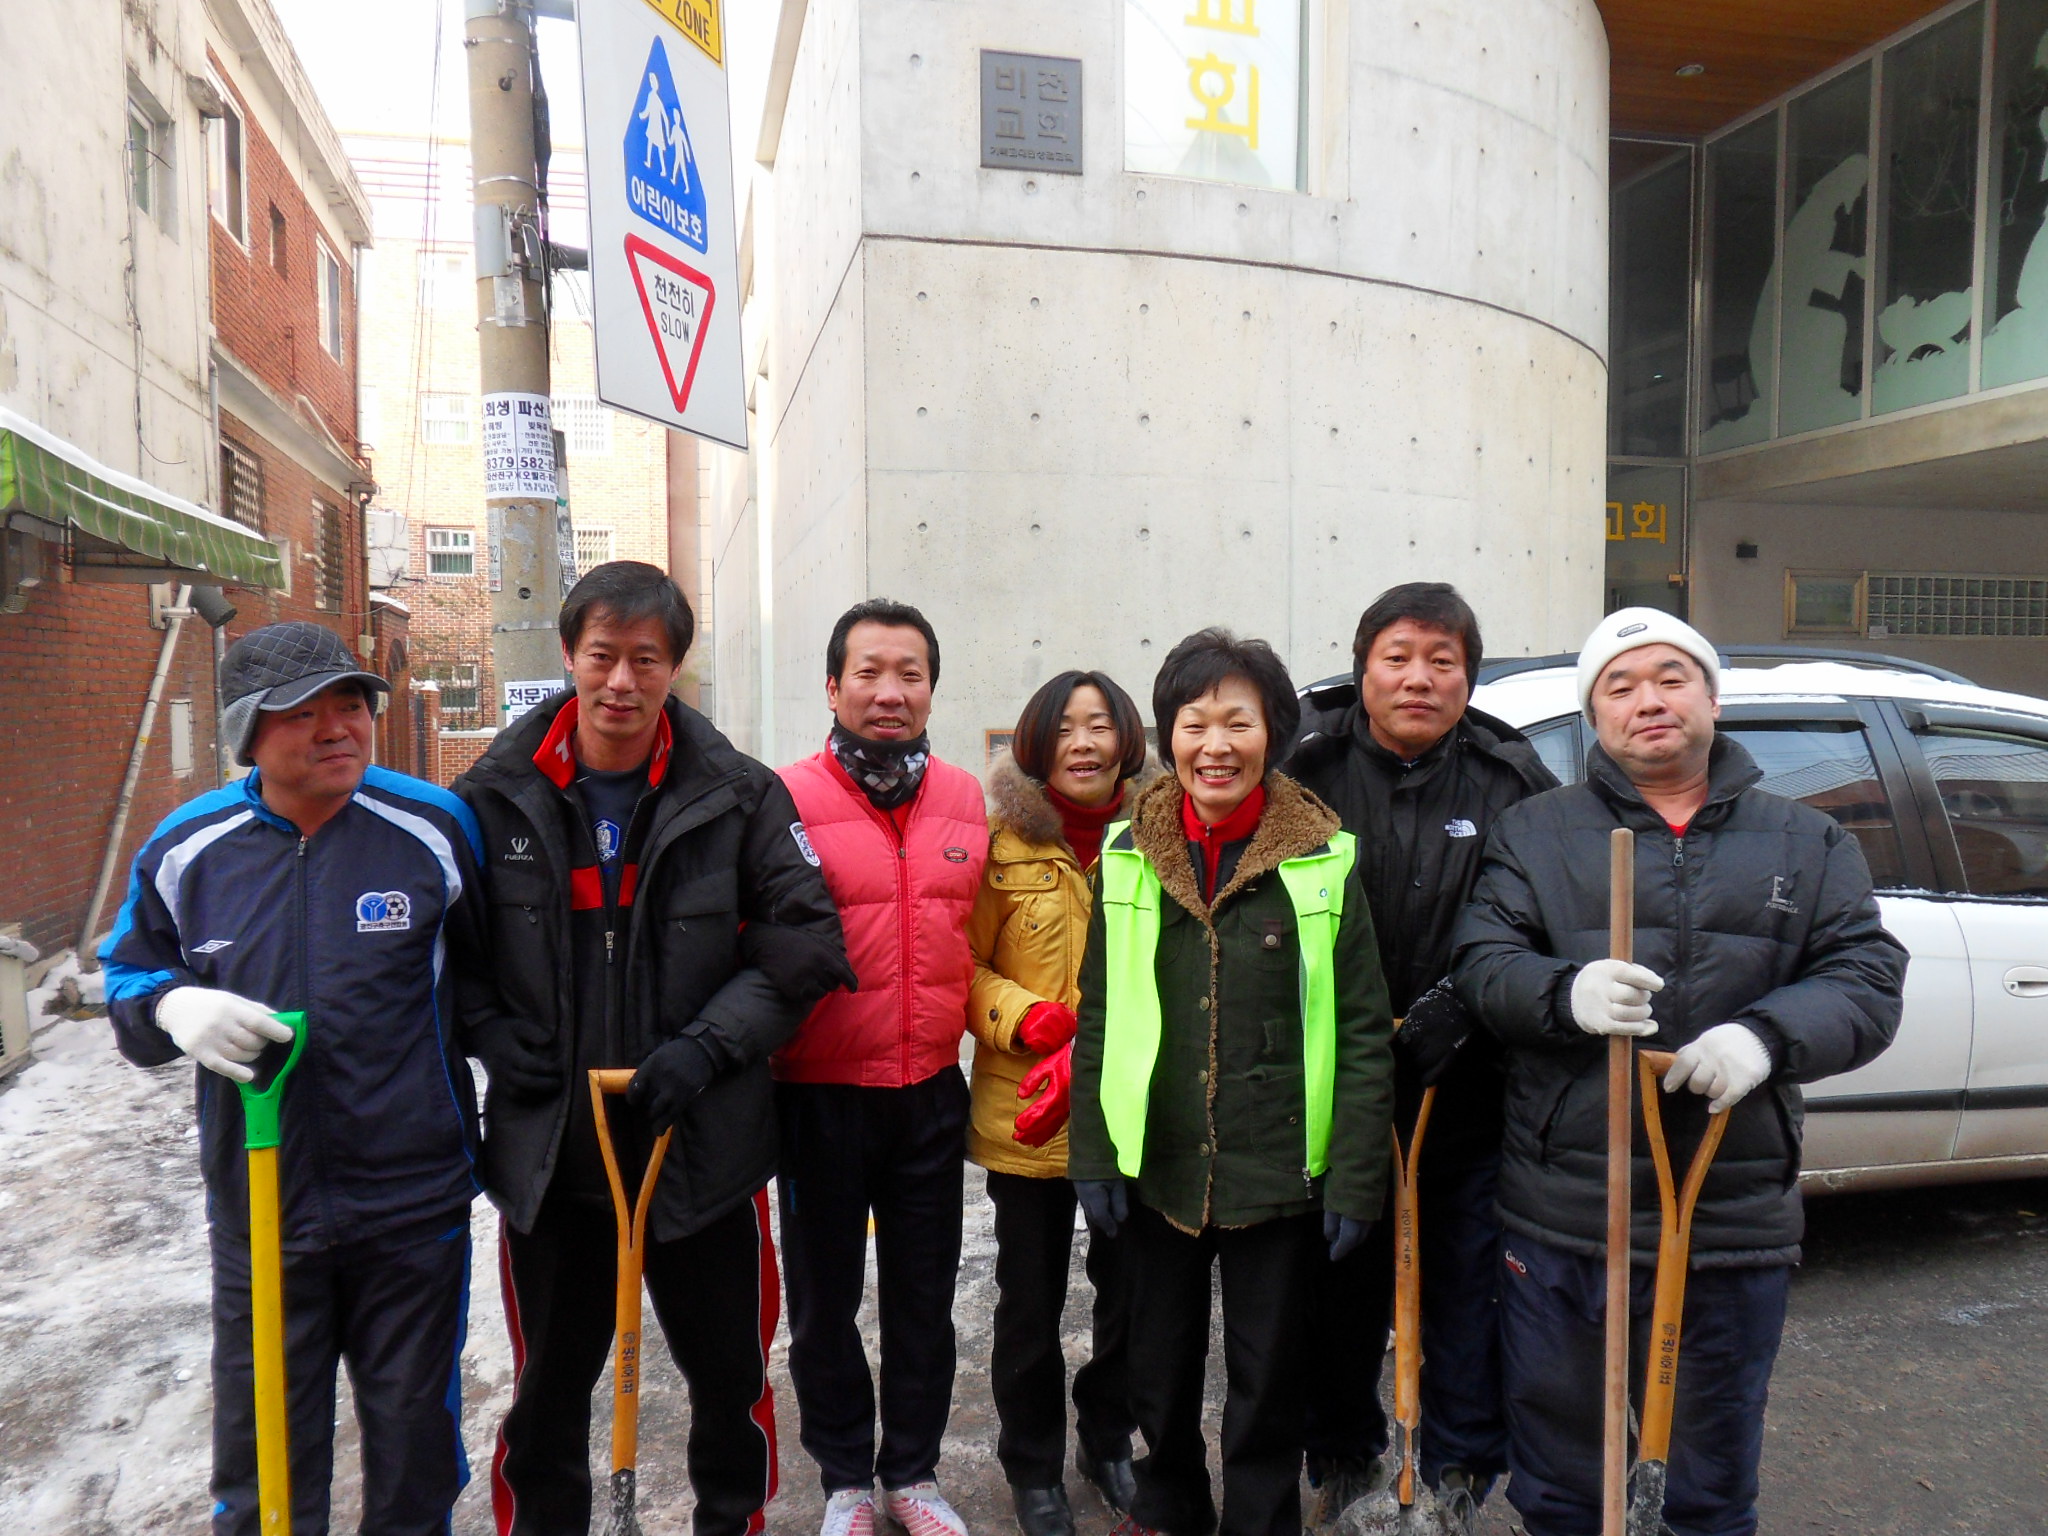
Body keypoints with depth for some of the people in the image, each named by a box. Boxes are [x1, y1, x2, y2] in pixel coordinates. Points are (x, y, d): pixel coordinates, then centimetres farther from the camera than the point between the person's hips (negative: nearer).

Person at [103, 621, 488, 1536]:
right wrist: (175, 1007, -11)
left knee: (415, 1440, 18)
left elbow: (489, 968, 7)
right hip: (258, 1210, 2)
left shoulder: (434, 827, -7)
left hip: (413, 1209, -1)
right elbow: (127, 978, 10)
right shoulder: (186, 848, -2)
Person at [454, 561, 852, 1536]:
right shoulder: (495, 796, -2)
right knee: (548, 1386, 20)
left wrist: (709, 1045, -15)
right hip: (547, 1149, 1)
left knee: (730, 1375, 17)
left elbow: (803, 944, -5)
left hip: (705, 1140, 0)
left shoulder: (740, 797, -6)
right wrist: (492, 1037, -8)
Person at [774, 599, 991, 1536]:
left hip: (932, 1094, 4)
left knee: (924, 1296, 17)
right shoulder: (788, 798, -12)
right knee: (825, 1298, 14)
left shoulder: (966, 799, 2)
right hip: (820, 1097, -3)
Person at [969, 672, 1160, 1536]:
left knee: (1131, 1291, 17)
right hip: (1024, 1114, -1)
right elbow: (964, 969, -5)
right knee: (1030, 1302, 14)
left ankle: (1107, 1442, 43)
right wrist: (1031, 1020, -22)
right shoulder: (1003, 843, -7)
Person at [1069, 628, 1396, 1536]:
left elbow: (1362, 1034, -5)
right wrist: (1093, 1155, 0)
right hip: (1154, 1169, 3)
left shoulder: (1324, 862, -8)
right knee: (1159, 1367, 20)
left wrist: (1355, 1179, -7)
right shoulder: (1128, 857, -1)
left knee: (1269, 1381, 14)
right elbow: (1097, 1020, 4)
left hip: (1280, 1176, -2)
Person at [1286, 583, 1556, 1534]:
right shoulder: (1312, 767, -4)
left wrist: (1462, 1002, -19)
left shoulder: (1512, 782, -1)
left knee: (1467, 1295, 13)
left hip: (1469, 1098, 0)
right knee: (1341, 1295, 16)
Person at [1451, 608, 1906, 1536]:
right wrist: (1566, 992, -25)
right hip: (1560, 1217, -1)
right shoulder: (1535, 833, 4)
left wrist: (1768, 1036, -20)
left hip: (1735, 1223, 1)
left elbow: (1867, 980, -1)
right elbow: (1480, 963, -4)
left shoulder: (1808, 844, 9)